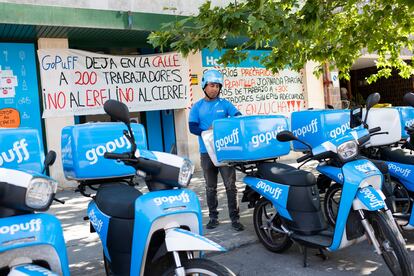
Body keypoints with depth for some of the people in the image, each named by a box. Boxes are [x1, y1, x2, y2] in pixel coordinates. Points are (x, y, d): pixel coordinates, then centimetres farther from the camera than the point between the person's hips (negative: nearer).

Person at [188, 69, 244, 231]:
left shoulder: (225, 104, 5)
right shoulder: (197, 107, 5)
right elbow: (192, 127, -3)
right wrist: (208, 131, -18)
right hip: (206, 152, 1)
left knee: (230, 186, -1)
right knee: (210, 187, 10)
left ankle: (235, 218, 7)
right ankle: (213, 217, 22)